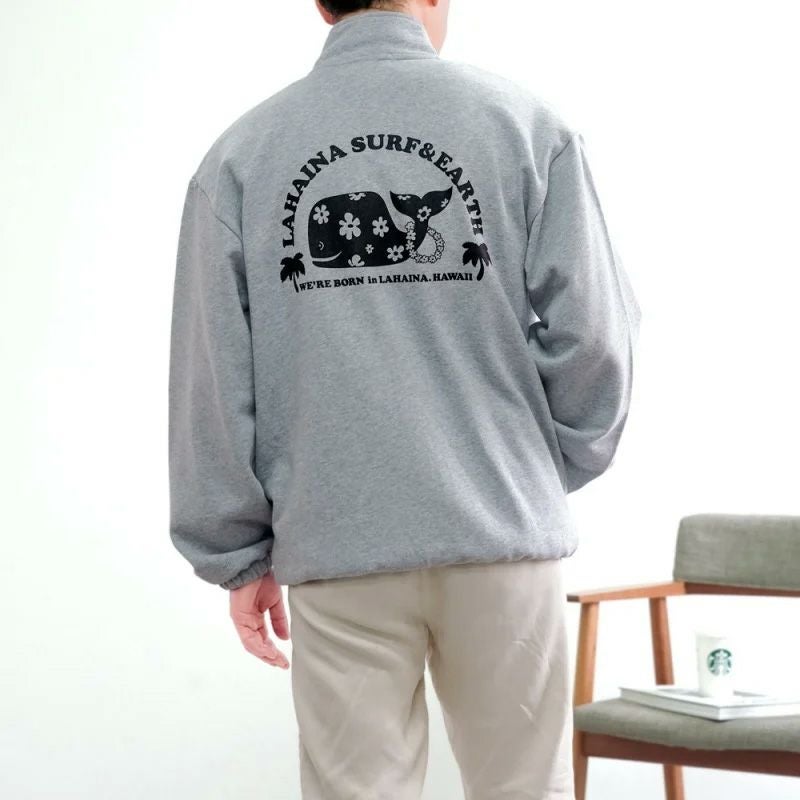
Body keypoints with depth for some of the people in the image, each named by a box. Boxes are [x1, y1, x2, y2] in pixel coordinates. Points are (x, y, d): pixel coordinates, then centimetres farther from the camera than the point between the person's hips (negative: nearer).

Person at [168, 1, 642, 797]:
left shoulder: (241, 151, 2)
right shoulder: (526, 122, -1)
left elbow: (211, 371, 0)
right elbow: (591, 333, -3)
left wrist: (239, 554, 7)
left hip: (336, 549, 1)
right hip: (503, 535, 0)